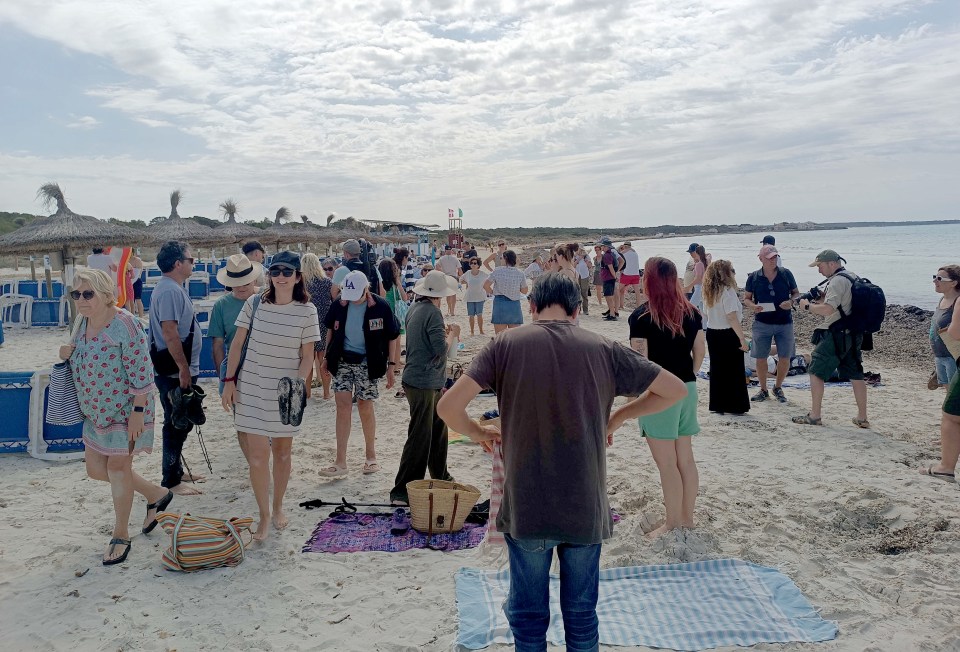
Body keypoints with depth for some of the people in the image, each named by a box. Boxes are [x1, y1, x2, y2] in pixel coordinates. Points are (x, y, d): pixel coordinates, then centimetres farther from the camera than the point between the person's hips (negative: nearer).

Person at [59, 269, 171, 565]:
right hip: (95, 410, 9)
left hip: (125, 409, -9)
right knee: (95, 469, 13)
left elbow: (141, 373, -22)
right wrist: (69, 354, -3)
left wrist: (137, 412, -22)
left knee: (118, 467, 3)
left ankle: (121, 535, 22)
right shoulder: (84, 323, 4)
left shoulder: (125, 325, -22)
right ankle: (156, 494, 32)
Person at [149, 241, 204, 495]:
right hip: (175, 372, -10)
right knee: (176, 426, -1)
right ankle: (171, 482, 9)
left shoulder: (174, 288, 13)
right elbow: (169, 332, -25)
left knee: (182, 424, 19)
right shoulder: (169, 290, -19)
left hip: (182, 370, 10)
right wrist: (183, 368, -23)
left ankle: (176, 471, 31)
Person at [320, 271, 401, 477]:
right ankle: (340, 462, 1)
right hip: (342, 361, 2)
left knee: (365, 407, 6)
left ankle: (371, 457, 25)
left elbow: (393, 336, -3)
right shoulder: (338, 305, -3)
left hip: (367, 364, -2)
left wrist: (391, 364, -5)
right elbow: (331, 330, 14)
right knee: (342, 407, -3)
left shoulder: (380, 306, -12)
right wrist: (327, 357, 13)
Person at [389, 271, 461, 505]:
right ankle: (402, 492, 1)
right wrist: (452, 334, -5)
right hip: (424, 382, -10)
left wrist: (444, 333, 10)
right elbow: (441, 348, -22)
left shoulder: (415, 308, 9)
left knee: (439, 427, 21)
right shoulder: (432, 312, -18)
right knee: (420, 437, -5)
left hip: (430, 382, 10)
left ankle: (440, 477, 35)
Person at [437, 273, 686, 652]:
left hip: (526, 508, -1)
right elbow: (675, 390, 5)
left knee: (528, 614, 16)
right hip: (585, 508, 2)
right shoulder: (603, 348, -1)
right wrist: (619, 417, 15)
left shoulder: (506, 344, -5)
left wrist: (478, 432, 7)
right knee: (581, 614, 19)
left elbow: (448, 407, -13)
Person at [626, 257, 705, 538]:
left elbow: (640, 361, -16)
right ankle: (687, 517, 27)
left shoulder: (642, 316, -14)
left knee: (667, 464, 4)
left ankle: (673, 524, 14)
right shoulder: (691, 312, 4)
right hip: (687, 390, 7)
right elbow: (700, 351, 8)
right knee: (686, 459, 15)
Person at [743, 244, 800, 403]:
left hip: (784, 323, 1)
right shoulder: (754, 277, -1)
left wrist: (791, 302, -12)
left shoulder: (786, 274, 0)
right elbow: (746, 298, 5)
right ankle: (763, 390, 22)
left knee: (785, 358, 4)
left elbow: (796, 293, 10)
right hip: (762, 323, -1)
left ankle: (778, 388, 27)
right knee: (760, 358, 4)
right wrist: (753, 306, -16)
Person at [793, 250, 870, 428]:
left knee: (816, 373, 0)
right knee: (856, 375, 12)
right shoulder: (852, 277, 14)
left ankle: (815, 415, 3)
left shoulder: (837, 281, -16)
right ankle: (862, 418, 18)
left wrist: (808, 306, -10)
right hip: (853, 334, 9)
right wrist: (819, 298, 10)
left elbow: (828, 309, -25)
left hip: (835, 335, -9)